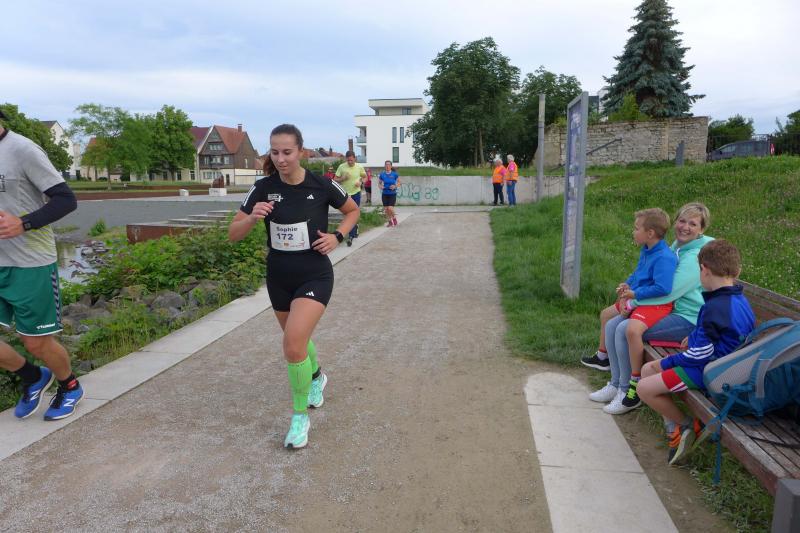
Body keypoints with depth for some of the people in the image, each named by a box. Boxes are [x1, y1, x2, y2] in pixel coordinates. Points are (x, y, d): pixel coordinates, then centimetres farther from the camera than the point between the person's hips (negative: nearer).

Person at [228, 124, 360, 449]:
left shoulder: (322, 186, -13)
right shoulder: (264, 188, -8)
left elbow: (353, 210, 7)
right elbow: (233, 234, -6)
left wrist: (337, 237, -11)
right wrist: (253, 218, -27)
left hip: (315, 276, -4)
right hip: (279, 278, 4)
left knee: (293, 344, -19)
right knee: (297, 339, 21)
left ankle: (300, 416, 3)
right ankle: (316, 377, 55)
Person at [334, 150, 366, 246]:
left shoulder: (359, 167, -4)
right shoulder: (341, 167, -6)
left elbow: (365, 177, 13)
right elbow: (335, 179, -2)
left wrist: (360, 182, -8)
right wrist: (343, 178, -20)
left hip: (356, 193, -1)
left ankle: (350, 236, -1)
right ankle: (355, 227, 38)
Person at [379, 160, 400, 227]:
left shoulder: (394, 174, -5)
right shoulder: (382, 174, 1)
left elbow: (399, 182, 4)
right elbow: (379, 183, 11)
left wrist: (395, 186, -15)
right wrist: (380, 186, -11)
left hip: (392, 194, -3)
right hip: (385, 194, 3)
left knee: (390, 208, -14)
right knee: (386, 209, 2)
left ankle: (394, 218, 16)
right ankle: (389, 221, 22)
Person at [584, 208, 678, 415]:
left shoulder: (664, 258, -20)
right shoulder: (646, 251, 10)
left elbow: (663, 288, -30)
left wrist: (635, 294, -20)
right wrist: (627, 285, 6)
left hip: (657, 305, -11)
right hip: (638, 300, 11)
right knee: (607, 315, 11)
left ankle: (627, 391, -16)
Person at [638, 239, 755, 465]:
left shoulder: (715, 307, -25)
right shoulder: (740, 300, 4)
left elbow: (701, 354, -22)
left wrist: (667, 362, -10)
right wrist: (695, 338, 15)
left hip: (707, 370, -10)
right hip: (719, 363, 10)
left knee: (645, 389, -13)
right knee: (647, 370, 12)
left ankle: (686, 424, 7)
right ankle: (677, 425, 12)